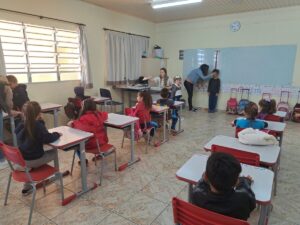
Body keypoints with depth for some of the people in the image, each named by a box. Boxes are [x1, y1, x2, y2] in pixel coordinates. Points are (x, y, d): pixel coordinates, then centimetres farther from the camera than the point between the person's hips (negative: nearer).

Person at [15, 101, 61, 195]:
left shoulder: (20, 126, 0)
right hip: (34, 160, -6)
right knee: (54, 152, 14)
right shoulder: (38, 125, -20)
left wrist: (40, 121, 3)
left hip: (22, 159, 6)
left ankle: (26, 187, 38)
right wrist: (57, 134, -3)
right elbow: (48, 138, -22)